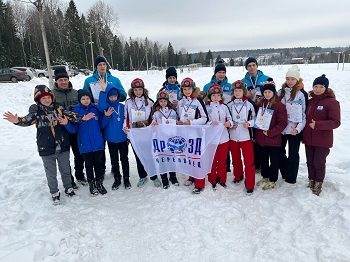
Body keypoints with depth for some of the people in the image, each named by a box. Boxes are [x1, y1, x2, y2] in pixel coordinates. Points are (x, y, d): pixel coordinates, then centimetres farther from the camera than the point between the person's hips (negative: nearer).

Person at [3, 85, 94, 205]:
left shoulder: (58, 109, 0)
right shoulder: (36, 112, -6)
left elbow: (71, 115, -9)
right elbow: (27, 120, -22)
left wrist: (82, 118, -26)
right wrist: (17, 120, -43)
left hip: (63, 147, 2)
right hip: (46, 149, -2)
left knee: (65, 170, 19)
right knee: (51, 173, 12)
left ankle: (68, 188, 40)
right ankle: (55, 193, 31)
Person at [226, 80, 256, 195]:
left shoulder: (249, 104, -2)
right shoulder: (229, 105, 6)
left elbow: (254, 118, 2)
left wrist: (249, 124, -17)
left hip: (246, 137, -3)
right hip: (233, 137, 3)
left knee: (249, 161, -3)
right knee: (236, 159, 16)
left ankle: (250, 185, 7)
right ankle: (238, 176, 39)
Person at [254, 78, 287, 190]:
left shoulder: (279, 105, -11)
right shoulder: (260, 103, 5)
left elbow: (282, 123, -13)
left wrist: (270, 132, -19)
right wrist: (255, 135, 8)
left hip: (273, 139, -5)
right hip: (260, 139, 6)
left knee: (274, 160, 10)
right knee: (263, 159, 19)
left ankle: (272, 180, 23)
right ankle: (265, 176, 37)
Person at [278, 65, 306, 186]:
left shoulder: (301, 94, -7)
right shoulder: (280, 92, 5)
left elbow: (305, 114, -6)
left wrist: (298, 128, -15)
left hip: (295, 129, -4)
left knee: (293, 154, 5)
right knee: (280, 152, 14)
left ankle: (291, 179, 19)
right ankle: (285, 174, 33)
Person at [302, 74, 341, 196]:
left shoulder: (332, 102, -11)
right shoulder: (310, 101, 9)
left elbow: (335, 122, -16)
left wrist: (317, 125, -26)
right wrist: (303, 135, 11)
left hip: (322, 141, -5)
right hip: (309, 139, 6)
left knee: (319, 163, 5)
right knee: (310, 162, 15)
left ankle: (318, 184, 25)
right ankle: (311, 181, 32)